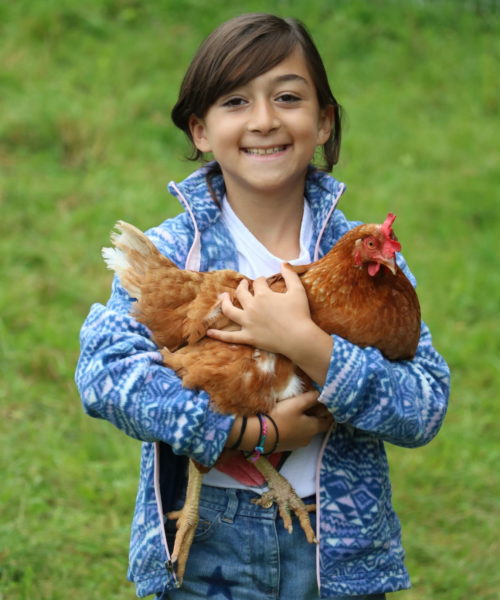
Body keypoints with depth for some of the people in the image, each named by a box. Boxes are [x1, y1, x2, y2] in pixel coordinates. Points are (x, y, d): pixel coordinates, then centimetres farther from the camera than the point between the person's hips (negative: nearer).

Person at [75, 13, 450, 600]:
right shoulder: (167, 251, -5)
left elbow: (426, 408, -13)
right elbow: (105, 369, -20)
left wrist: (306, 343, -26)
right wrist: (251, 433, -24)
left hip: (338, 549, 1)